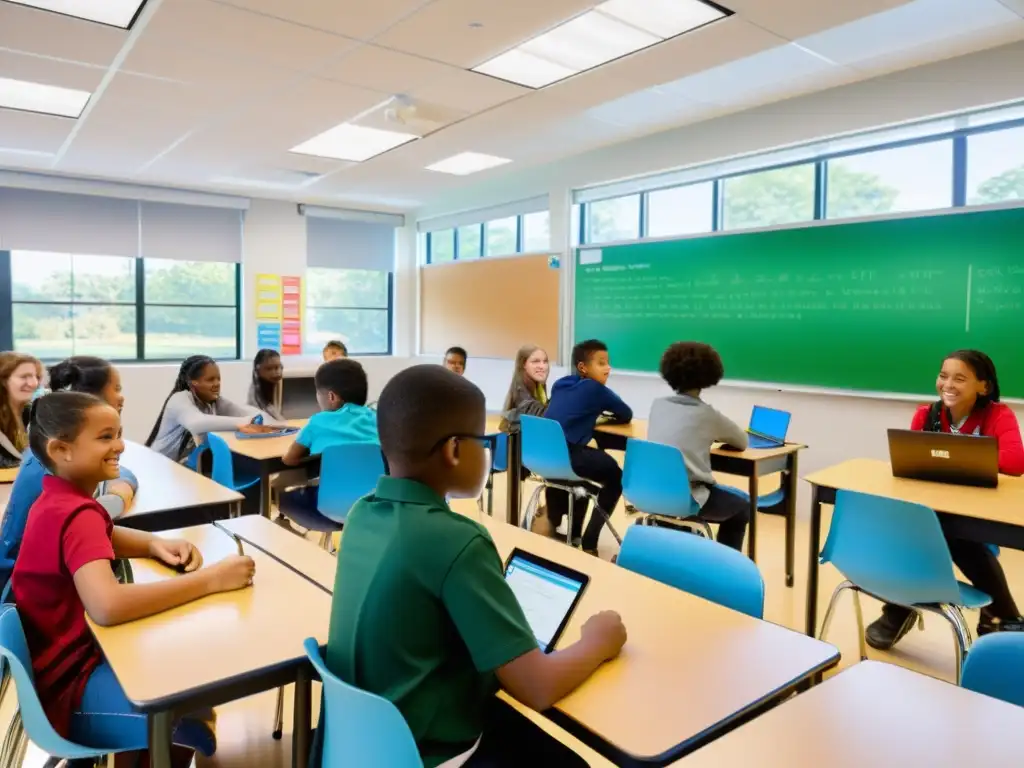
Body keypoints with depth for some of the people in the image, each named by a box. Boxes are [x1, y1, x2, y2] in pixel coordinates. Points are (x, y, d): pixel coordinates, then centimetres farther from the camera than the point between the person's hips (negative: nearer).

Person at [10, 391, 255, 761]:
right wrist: (211, 579, -36)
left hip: (75, 650, 10)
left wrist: (156, 544, -3)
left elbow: (105, 536, 20)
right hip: (67, 681, -10)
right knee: (194, 735, -21)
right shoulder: (77, 515, -28)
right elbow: (107, 606, -44)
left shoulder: (60, 498, 3)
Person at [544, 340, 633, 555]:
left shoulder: (559, 384, 19)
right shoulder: (596, 389, 1)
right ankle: (589, 542, 15)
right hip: (567, 458, -7)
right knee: (616, 476, 18)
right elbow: (627, 415, 11)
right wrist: (608, 415, 30)